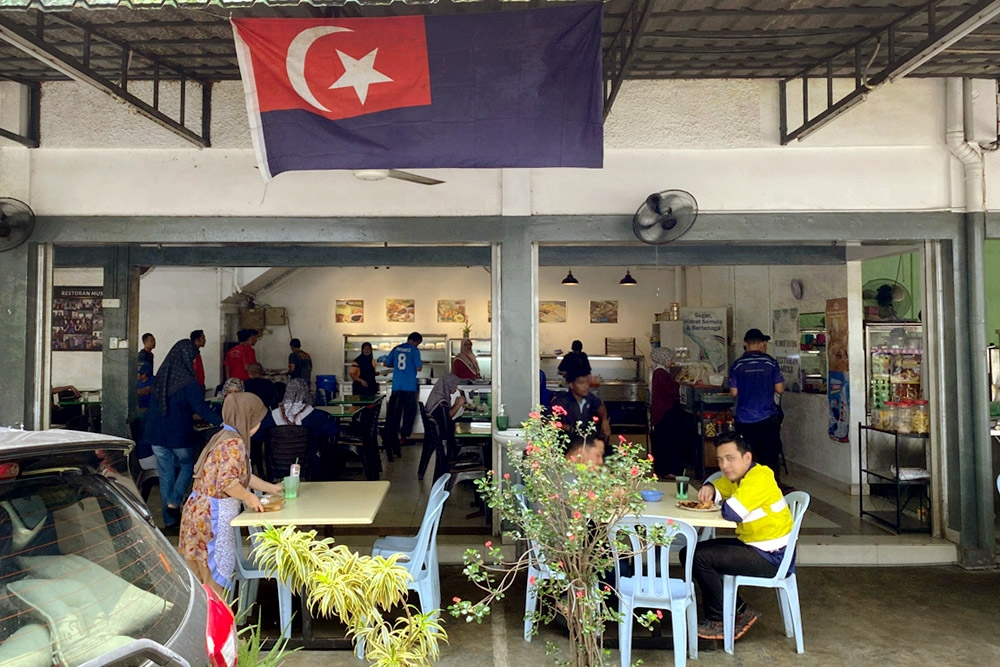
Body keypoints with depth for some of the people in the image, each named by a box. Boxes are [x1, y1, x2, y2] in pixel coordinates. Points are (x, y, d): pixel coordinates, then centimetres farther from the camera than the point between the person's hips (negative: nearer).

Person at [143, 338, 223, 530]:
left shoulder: (160, 377, 4)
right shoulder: (187, 382, -17)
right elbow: (201, 408, -20)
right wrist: (221, 422, -15)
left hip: (156, 433, 6)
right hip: (178, 434, -5)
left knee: (165, 473, 12)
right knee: (187, 466, 16)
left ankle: (169, 518, 18)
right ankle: (174, 503, -1)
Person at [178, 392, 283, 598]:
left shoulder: (224, 437, 13)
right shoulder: (234, 444, -18)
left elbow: (243, 475, 20)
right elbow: (228, 483, -27)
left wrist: (270, 488, 23)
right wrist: (249, 497, -13)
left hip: (200, 511, 10)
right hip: (212, 516, -10)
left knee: (201, 580, 20)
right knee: (215, 577, 2)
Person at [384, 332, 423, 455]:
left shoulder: (396, 348, 8)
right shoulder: (414, 350, -6)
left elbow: (387, 363, 14)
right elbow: (418, 368, -10)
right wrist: (421, 363, 11)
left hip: (396, 385, 4)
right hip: (410, 386, -4)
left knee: (394, 412, 7)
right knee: (410, 412, 9)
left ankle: (392, 438, 8)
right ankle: (403, 437, 9)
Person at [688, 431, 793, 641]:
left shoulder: (759, 478, -24)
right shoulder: (737, 475, 5)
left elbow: (732, 512, -35)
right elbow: (718, 487, 20)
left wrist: (723, 503, -11)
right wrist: (709, 490, -6)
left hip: (771, 557, -10)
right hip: (752, 545, 10)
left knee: (700, 557, -18)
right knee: (688, 553, 8)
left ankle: (719, 620, 0)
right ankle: (739, 611, 13)